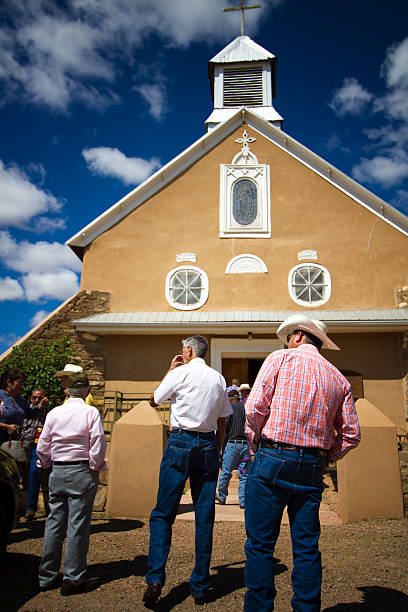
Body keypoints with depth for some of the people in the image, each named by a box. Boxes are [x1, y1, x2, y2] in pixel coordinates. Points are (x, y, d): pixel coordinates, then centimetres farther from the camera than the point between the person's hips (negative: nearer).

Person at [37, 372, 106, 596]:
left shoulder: (54, 413, 4)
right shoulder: (91, 412, -8)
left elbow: (42, 447, 8)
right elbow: (98, 443, -13)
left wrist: (46, 464, 24)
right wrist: (96, 467, 1)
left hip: (57, 473, 4)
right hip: (82, 472, -4)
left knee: (54, 522, 13)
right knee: (78, 524, 3)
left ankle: (47, 577, 23)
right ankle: (73, 579, 11)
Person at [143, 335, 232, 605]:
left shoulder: (180, 372, -3)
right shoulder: (219, 378, 10)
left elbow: (153, 400, 9)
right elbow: (222, 423, 12)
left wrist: (169, 370, 15)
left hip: (181, 441, -4)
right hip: (209, 444, 4)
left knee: (163, 513, 4)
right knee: (205, 517, 8)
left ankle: (155, 578, -3)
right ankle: (201, 587, 16)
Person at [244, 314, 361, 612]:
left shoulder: (281, 358, -1)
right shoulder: (339, 378, 10)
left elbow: (254, 408, -10)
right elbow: (351, 435, 8)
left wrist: (256, 446, 3)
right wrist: (324, 459, 17)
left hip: (273, 458, -4)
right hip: (312, 469, 5)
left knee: (260, 543, 4)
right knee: (307, 547, 14)